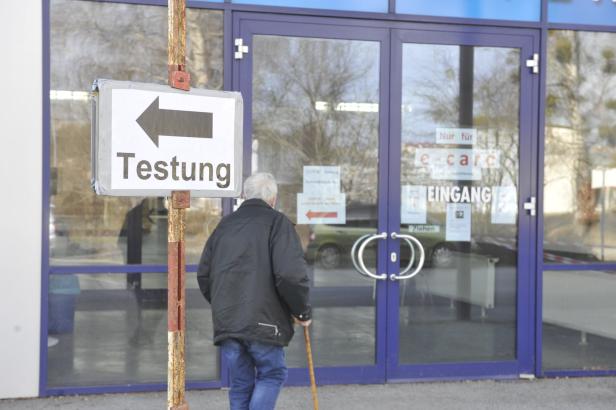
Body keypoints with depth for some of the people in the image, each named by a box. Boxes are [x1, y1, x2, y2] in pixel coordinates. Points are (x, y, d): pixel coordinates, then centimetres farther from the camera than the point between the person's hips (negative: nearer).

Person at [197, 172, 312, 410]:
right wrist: (302, 312, -2)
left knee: (240, 385, 14)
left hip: (225, 321, 5)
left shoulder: (225, 225, 15)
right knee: (272, 374, 11)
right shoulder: (277, 223, -4)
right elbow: (291, 274, -16)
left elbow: (203, 275, 19)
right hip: (263, 320, -5)